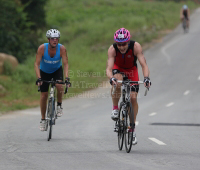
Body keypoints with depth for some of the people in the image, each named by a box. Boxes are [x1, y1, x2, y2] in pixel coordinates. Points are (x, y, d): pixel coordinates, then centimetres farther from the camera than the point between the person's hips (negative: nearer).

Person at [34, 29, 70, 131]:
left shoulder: (62, 48, -26)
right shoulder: (42, 48, -28)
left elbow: (65, 64, -27)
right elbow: (37, 64, -29)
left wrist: (67, 78, -40)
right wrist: (38, 78, -41)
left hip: (57, 70, 0)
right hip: (44, 72, 0)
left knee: (59, 85, -30)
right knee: (44, 95, -2)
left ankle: (59, 105, -4)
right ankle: (43, 119, 13)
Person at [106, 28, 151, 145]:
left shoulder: (136, 46, -33)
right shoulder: (112, 49, -32)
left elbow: (144, 65, -36)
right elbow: (109, 68, -39)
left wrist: (146, 78, -54)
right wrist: (111, 78, -61)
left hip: (131, 70, 1)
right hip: (118, 68, -1)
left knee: (133, 98, -10)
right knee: (117, 82, -36)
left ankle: (133, 128, 4)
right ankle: (115, 109, -16)